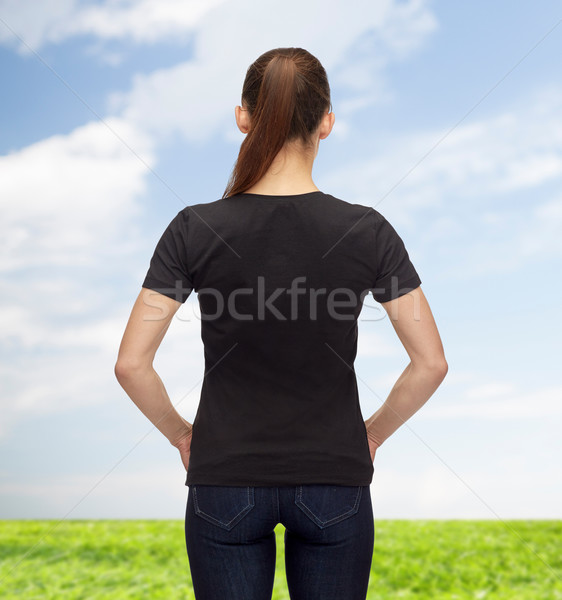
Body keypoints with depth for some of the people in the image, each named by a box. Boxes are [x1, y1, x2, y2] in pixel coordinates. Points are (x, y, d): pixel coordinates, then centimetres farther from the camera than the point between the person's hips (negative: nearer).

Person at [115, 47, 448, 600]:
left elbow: (130, 364, -10)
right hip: (335, 480, 1)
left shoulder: (195, 229, -10)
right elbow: (431, 363, -6)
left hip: (225, 478, 0)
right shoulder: (366, 230, -9)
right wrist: (374, 431, 9)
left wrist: (179, 431, 6)